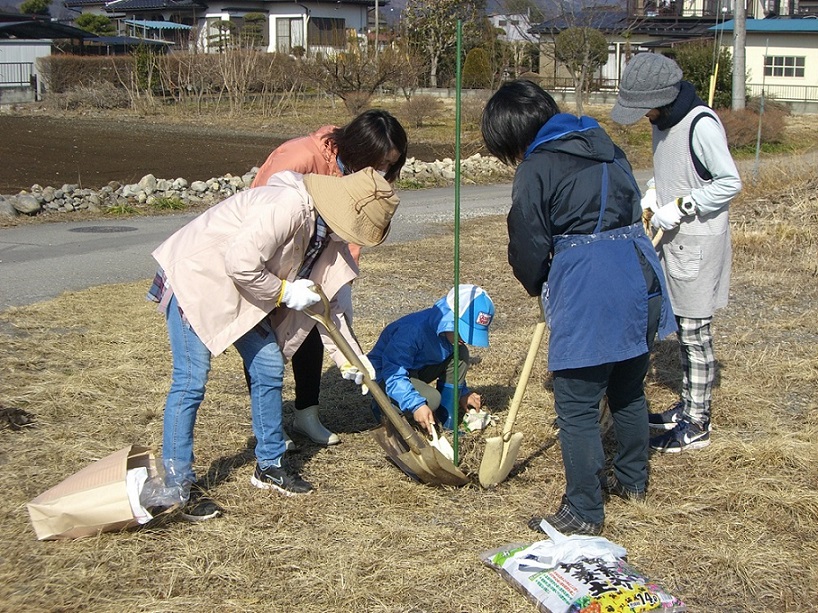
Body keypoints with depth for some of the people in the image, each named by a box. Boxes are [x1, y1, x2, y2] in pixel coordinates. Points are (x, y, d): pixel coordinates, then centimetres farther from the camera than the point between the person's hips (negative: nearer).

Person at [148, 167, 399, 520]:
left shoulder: (328, 234, 3)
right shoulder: (289, 206, -28)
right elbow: (240, 262, -33)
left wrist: (348, 358, 10)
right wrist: (284, 292, -19)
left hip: (242, 293, 10)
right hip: (196, 278, -9)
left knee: (269, 368, 8)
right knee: (191, 382, -9)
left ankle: (269, 465, 22)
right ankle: (178, 485, 0)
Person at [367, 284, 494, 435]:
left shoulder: (450, 333, -8)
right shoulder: (413, 331, -34)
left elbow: (453, 366, 13)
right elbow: (393, 374, -37)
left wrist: (462, 393, 3)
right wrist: (416, 405, -44)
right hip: (384, 376, -8)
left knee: (460, 354, -8)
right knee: (431, 399, -33)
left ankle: (446, 422, -4)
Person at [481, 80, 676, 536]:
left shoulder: (537, 169, -7)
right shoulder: (606, 147, 15)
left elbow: (528, 247, -4)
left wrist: (539, 287, 18)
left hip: (589, 294, -8)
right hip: (641, 280, 8)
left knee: (578, 407, 2)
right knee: (629, 390, 24)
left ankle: (584, 512, 9)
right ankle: (633, 479, 41)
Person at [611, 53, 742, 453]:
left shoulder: (701, 125, -21)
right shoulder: (662, 122, 7)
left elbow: (730, 182, -18)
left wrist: (680, 206, -19)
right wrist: (653, 195, 3)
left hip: (699, 242, -9)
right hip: (671, 239, 9)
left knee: (695, 331, -2)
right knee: (682, 328, 16)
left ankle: (698, 424, 6)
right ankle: (688, 405, 29)